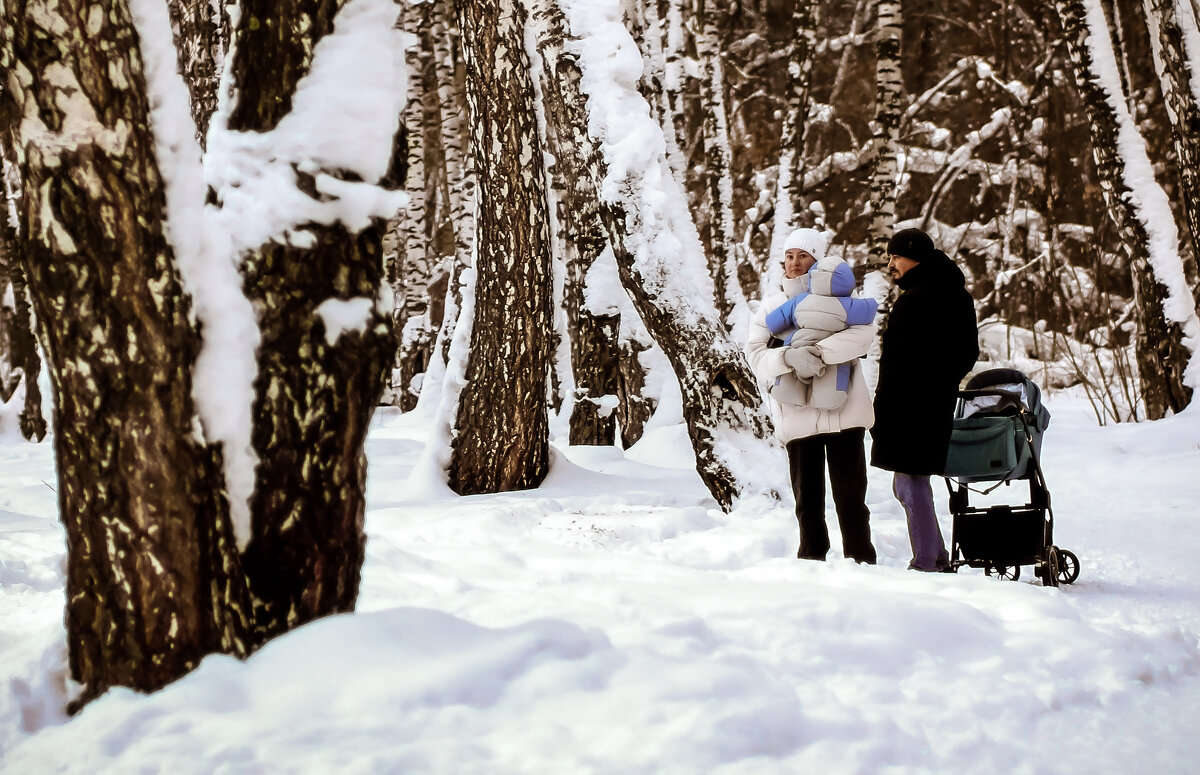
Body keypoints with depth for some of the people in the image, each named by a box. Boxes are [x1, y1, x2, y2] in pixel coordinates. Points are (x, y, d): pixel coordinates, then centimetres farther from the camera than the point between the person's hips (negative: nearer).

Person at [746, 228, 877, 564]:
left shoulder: (838, 300, 8)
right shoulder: (770, 307, 15)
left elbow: (864, 332, -13)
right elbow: (755, 354, 0)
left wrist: (816, 352, -23)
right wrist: (790, 357, -20)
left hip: (842, 409, -2)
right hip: (797, 414, 2)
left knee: (850, 494, 0)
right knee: (807, 498, 7)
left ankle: (860, 561, 8)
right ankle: (812, 558, 18)